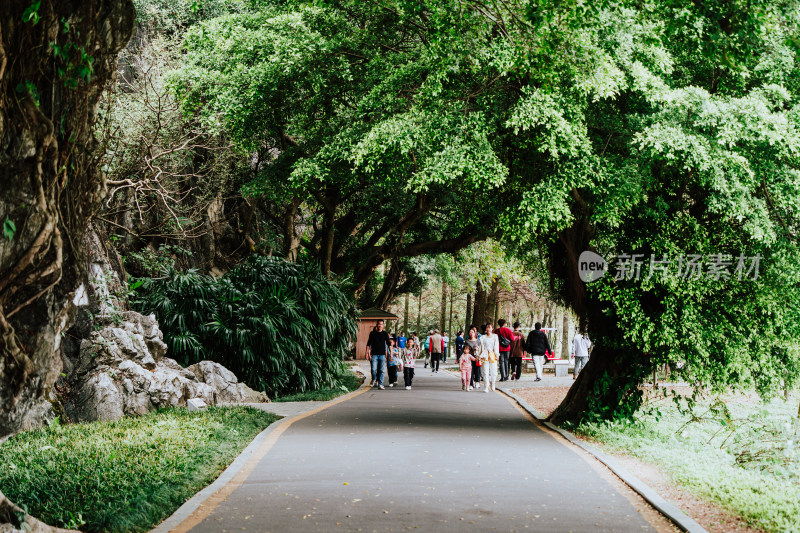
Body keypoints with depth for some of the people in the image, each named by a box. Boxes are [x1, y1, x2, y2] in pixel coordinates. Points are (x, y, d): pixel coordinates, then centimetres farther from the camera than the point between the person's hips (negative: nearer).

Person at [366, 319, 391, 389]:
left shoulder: (385, 334, 6)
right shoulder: (372, 333, 4)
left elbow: (388, 343, 7)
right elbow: (368, 343, 7)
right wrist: (368, 352, -2)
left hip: (382, 355, 1)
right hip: (374, 354, -1)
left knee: (381, 370, 1)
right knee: (374, 369, -8)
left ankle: (380, 384, 7)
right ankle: (374, 380, 19)